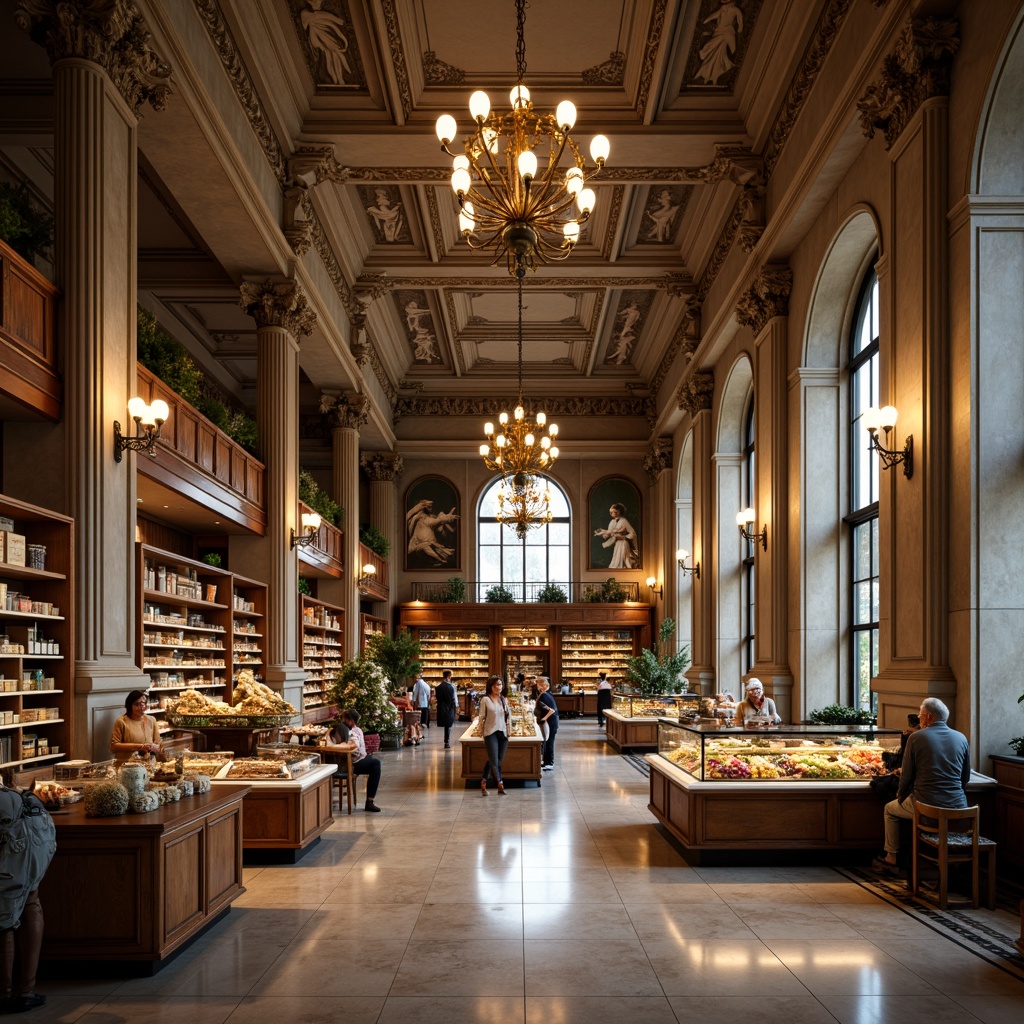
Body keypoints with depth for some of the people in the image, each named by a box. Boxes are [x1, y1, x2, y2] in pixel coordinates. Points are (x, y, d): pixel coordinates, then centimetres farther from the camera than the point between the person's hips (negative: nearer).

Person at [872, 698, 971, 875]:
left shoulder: (916, 737, -5)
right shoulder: (961, 738, 5)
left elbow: (906, 775, -1)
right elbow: (965, 778, 12)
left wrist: (901, 795, 17)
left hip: (926, 804, -4)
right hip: (957, 806, 4)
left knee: (890, 809, 24)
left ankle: (891, 860, 27)